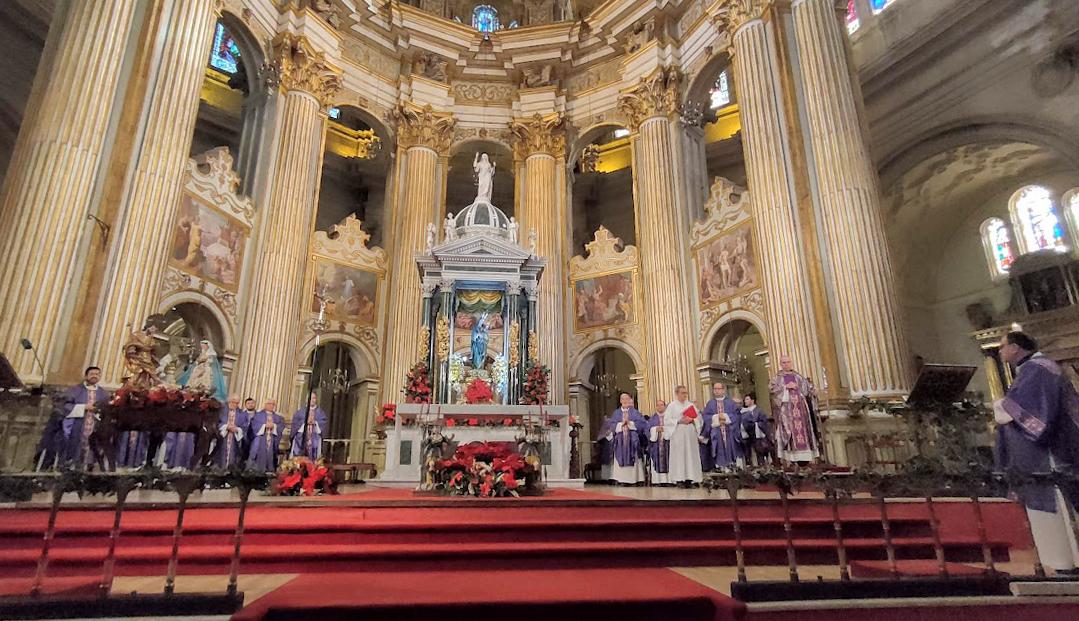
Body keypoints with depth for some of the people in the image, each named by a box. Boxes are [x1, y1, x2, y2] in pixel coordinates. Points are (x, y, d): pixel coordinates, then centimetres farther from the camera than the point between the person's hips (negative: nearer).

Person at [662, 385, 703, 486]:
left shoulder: (691, 405, 14)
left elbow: (698, 418, 11)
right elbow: (667, 420, -3)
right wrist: (679, 421, -13)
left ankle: (691, 477, 2)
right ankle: (680, 478, -6)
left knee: (691, 455, 0)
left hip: (691, 434, 4)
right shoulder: (672, 406, 3)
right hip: (678, 434, -4)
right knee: (679, 455, -6)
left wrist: (692, 420, -9)